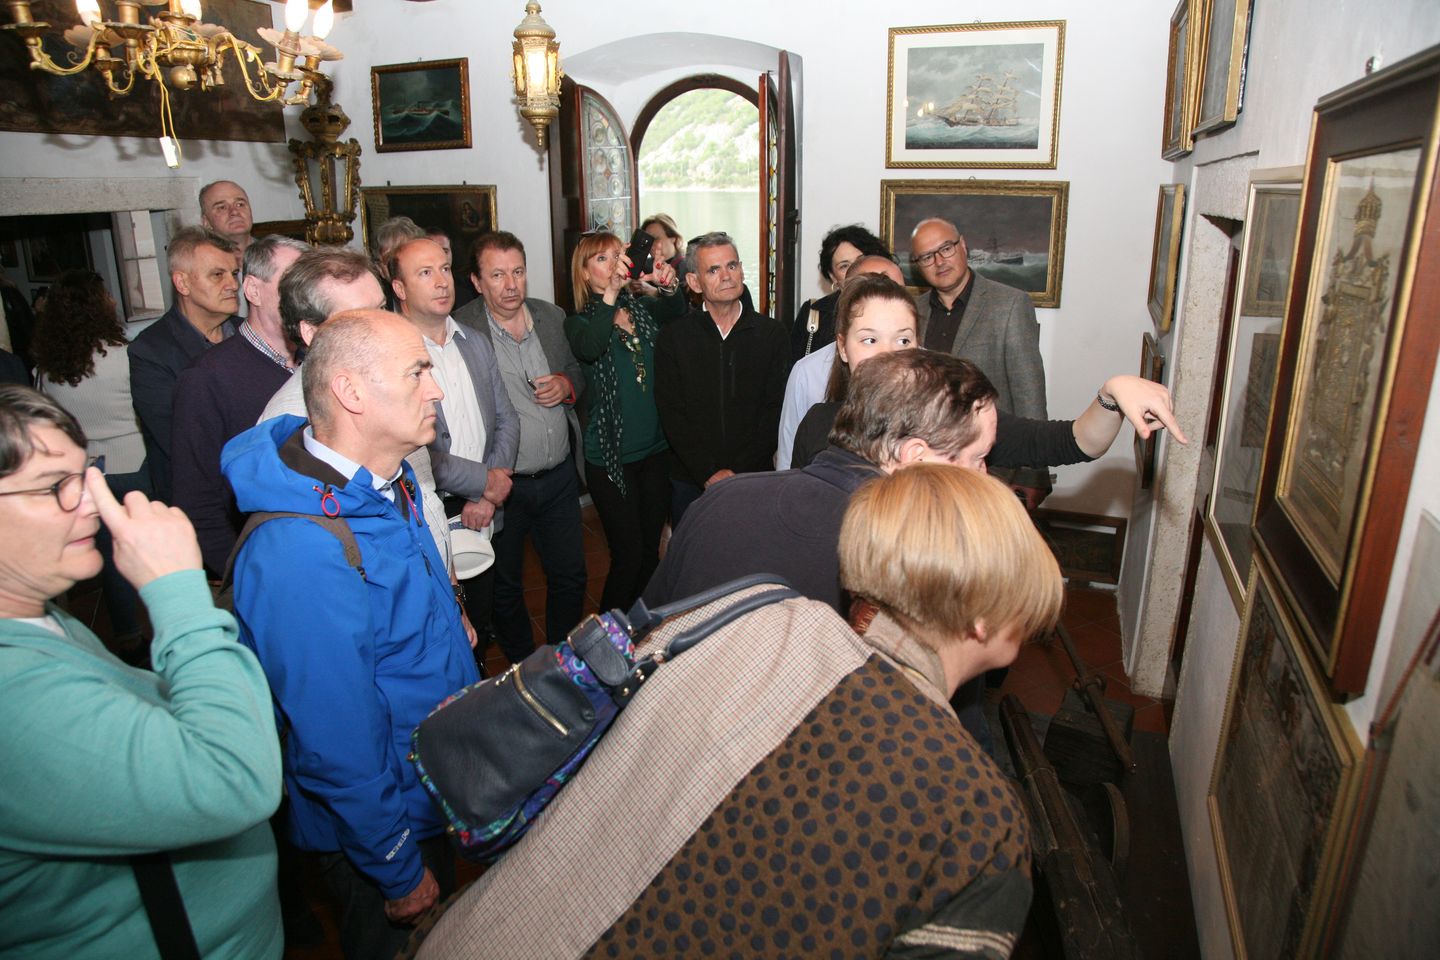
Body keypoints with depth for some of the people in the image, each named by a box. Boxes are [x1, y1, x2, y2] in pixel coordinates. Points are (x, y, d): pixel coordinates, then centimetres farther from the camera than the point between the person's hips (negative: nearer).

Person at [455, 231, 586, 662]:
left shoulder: (553, 316, 3)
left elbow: (580, 370, 17)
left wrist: (568, 384, -7)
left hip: (558, 478, 4)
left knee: (571, 576, 16)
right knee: (505, 587, 14)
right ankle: (524, 669, 37)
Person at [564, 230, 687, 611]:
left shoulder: (643, 308, 8)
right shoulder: (580, 321, -6)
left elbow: (677, 311, -8)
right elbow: (589, 348, -26)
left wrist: (671, 288, -28)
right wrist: (611, 293, -32)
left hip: (655, 451, 4)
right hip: (610, 459, -4)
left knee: (651, 551, 13)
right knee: (628, 555, -1)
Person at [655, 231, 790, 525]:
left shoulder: (771, 333, 2)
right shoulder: (672, 338, 1)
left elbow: (775, 410, -2)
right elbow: (672, 415, -4)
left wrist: (736, 473, -11)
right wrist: (709, 473, -13)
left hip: (755, 479, 0)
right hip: (690, 483, 0)